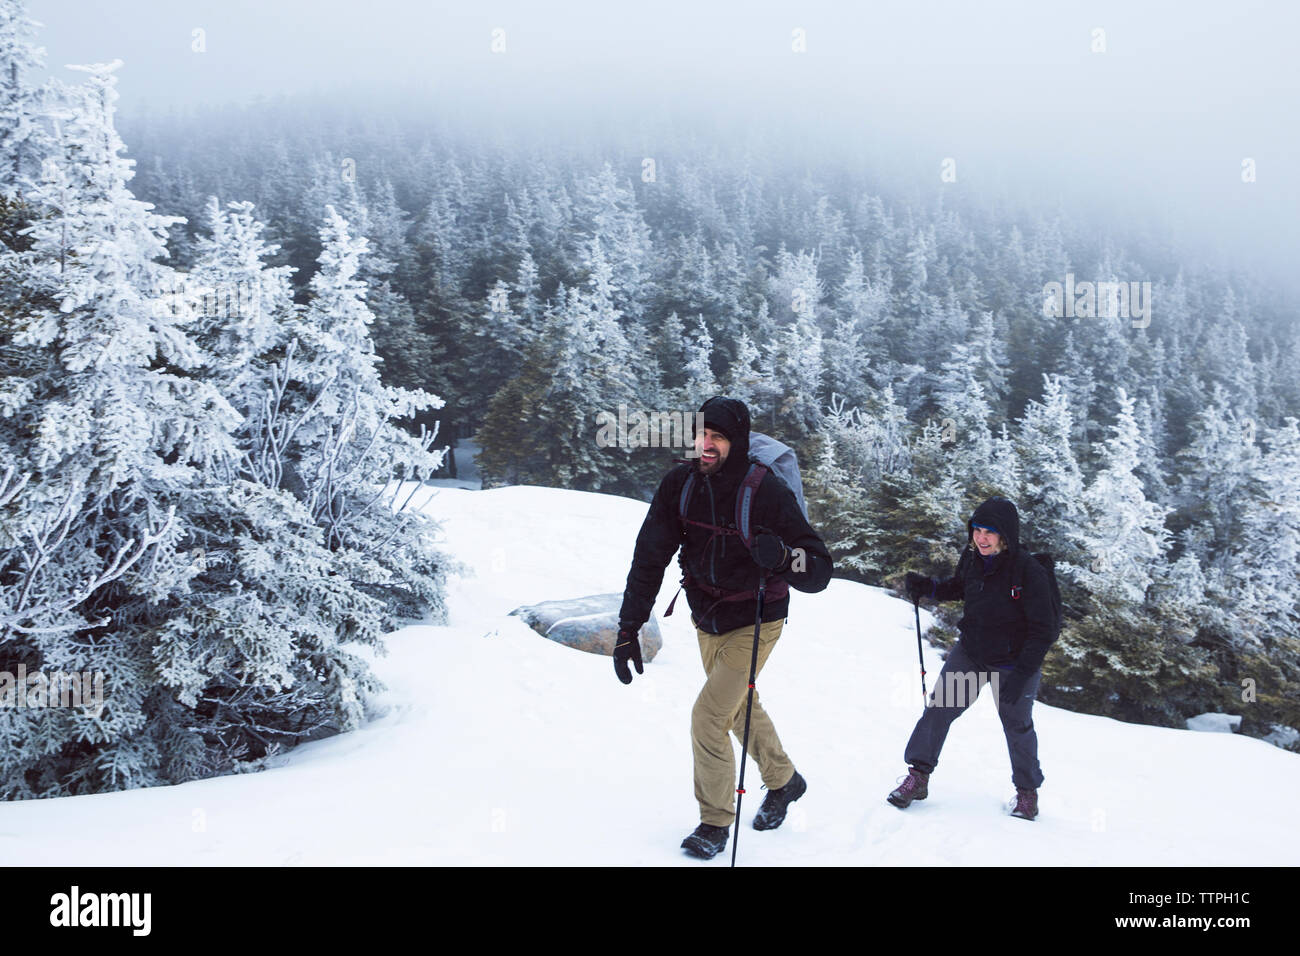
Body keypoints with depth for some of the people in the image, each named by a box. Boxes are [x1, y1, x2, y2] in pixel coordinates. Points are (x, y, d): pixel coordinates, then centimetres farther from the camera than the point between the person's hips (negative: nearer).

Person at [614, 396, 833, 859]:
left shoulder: (768, 492, -26)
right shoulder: (679, 485, -14)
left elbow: (820, 571, -26)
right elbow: (649, 559, -9)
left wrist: (783, 557, -47)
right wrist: (628, 629, -12)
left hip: (753, 624, -5)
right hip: (706, 621, 6)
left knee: (708, 716, -13)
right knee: (742, 706, 24)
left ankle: (715, 822, 10)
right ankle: (783, 781, 51)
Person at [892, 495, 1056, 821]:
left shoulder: (1029, 573, -25)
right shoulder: (972, 558, -10)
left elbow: (1043, 631, -20)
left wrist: (1021, 675, -24)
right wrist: (927, 587, -5)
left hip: (1013, 664, -4)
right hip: (970, 653, 4)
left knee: (1017, 725, 12)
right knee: (939, 707, -2)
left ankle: (1027, 790, 34)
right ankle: (918, 776, 10)